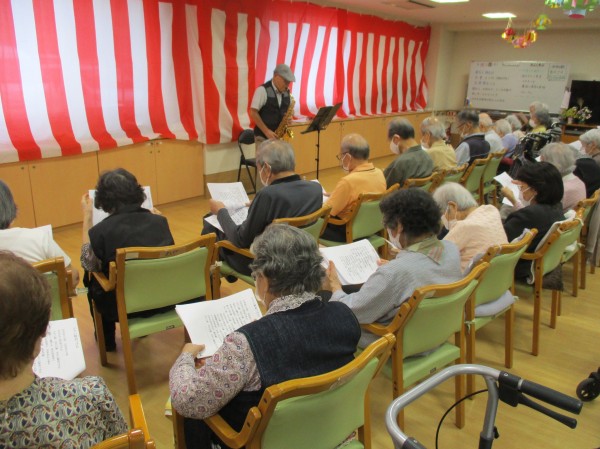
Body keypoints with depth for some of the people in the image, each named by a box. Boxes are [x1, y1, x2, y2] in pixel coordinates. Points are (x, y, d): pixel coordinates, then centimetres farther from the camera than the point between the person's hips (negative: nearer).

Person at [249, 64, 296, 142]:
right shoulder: (262, 90, -12)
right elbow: (253, 113, -15)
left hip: (279, 136, 6)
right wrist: (266, 131, -18)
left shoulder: (286, 92, 8)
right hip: (263, 136, -6)